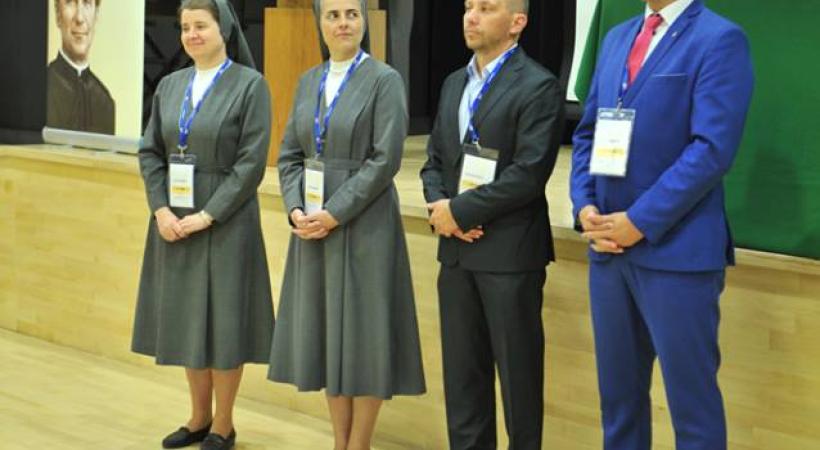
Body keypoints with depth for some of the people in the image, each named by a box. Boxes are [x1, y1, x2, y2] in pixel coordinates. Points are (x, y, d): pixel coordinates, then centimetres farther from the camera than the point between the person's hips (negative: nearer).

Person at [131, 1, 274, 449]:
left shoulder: (250, 85, -7)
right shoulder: (169, 85, 8)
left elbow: (252, 162, -12)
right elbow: (150, 152, 8)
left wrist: (206, 215, -17)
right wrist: (161, 210, -6)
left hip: (225, 223, -5)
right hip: (174, 222, 5)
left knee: (222, 320, 1)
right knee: (185, 319, 11)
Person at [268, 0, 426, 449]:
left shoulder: (384, 80, -6)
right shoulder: (308, 81, 10)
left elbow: (386, 159, -14)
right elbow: (289, 154, 11)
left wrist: (335, 213, -16)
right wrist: (296, 209, -5)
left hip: (363, 226, -6)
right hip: (312, 225, 6)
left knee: (362, 335, 0)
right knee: (326, 333, 10)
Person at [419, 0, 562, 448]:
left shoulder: (538, 87, -10)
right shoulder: (454, 84, 14)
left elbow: (529, 174, -18)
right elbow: (434, 160, 16)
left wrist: (460, 210, -15)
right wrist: (439, 206, -5)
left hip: (510, 253, -7)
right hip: (457, 251, 7)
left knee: (517, 370, 3)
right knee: (461, 368, 12)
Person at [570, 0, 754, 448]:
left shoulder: (720, 39, -7)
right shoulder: (617, 38, 15)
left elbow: (712, 148, -16)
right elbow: (588, 132, 16)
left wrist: (640, 222, -16)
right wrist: (584, 206, -1)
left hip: (676, 249, -6)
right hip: (609, 247, 7)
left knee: (691, 399, 1)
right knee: (617, 392, 13)